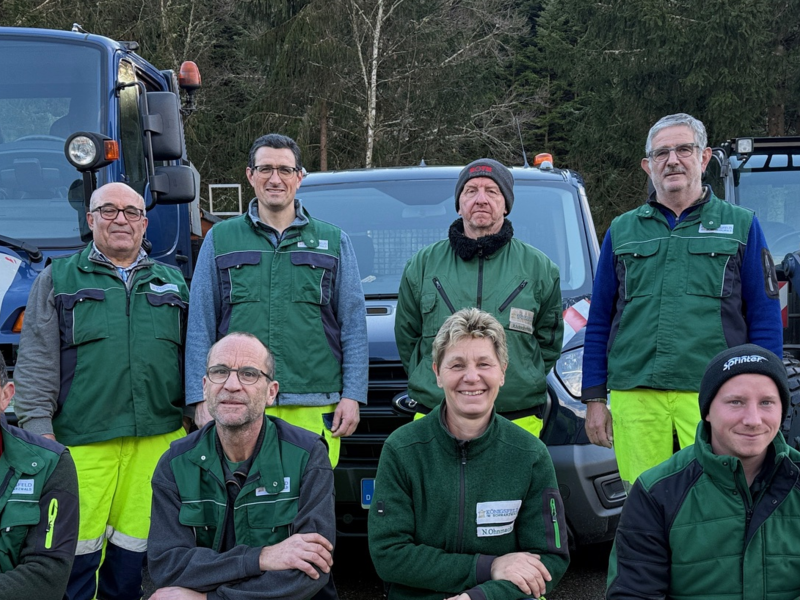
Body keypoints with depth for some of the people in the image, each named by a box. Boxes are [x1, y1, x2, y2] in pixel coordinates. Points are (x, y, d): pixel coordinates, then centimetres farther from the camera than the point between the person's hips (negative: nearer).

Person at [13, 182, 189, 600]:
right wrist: (38, 431, -6)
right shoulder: (57, 280, 9)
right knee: (75, 557, -3)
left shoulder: (172, 283, 17)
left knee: (135, 556, 7)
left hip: (158, 440, 3)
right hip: (81, 445, -2)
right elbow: (35, 364, 3)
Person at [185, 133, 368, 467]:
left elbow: (353, 326, 10)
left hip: (314, 407, 0)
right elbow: (200, 327, 9)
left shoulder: (334, 242, 13)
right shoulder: (219, 240, 12)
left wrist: (351, 396, 1)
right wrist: (202, 398, 1)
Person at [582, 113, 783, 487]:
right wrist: (594, 399, 10)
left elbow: (765, 321, 7)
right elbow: (598, 322, 16)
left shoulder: (740, 226, 9)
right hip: (635, 399, 2)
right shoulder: (621, 231, 15)